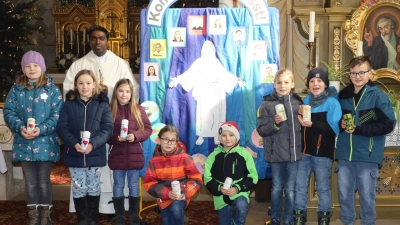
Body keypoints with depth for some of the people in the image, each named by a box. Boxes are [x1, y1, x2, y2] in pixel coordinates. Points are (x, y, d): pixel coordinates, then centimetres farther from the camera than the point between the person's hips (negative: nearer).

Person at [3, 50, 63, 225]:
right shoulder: (16, 89, 6)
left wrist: (41, 129, -20)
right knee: (30, 182, 11)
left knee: (44, 182, 5)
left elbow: (57, 115, -7)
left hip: (45, 143, -2)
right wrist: (20, 127, -16)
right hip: (24, 143, 2)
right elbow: (8, 112, 2)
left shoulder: (52, 89, -1)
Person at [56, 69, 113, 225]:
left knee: (94, 188, 10)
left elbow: (107, 129, -5)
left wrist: (93, 144, -20)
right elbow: (62, 127, -3)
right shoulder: (68, 104, 3)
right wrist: (74, 143, -20)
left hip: (95, 154, 0)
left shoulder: (102, 104, 1)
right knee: (78, 189, 7)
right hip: (74, 155, 0)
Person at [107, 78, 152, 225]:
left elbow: (148, 129, 1)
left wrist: (136, 135, -16)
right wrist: (116, 138, -19)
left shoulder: (138, 110, 1)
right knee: (118, 186, 11)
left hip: (135, 156, 1)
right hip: (117, 156, -1)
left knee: (134, 186, 12)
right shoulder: (109, 110, -3)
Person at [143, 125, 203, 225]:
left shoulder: (184, 158, -8)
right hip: (164, 199, 3)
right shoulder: (154, 161, -4)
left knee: (176, 208, -33)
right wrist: (166, 193, -21)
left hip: (181, 195, -3)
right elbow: (149, 183, -7)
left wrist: (186, 193, -23)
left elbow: (196, 178, -8)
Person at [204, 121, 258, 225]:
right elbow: (207, 178, 0)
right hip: (221, 197, 2)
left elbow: (252, 177, -3)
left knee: (242, 206, -33)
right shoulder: (214, 156, -1)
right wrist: (219, 188, -18)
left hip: (239, 193, -2)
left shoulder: (244, 154, -3)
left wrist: (238, 188, -17)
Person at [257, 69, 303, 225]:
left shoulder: (298, 102, 4)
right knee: (277, 188, 12)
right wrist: (275, 124, -19)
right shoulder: (267, 104, -3)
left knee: (291, 190, 8)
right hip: (276, 154, -1)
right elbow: (261, 130, -5)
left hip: (294, 153, 1)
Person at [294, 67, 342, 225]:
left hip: (322, 153, -4)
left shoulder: (332, 103, -7)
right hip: (304, 152, 5)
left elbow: (334, 128, -16)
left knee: (323, 187, 7)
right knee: (300, 186, 9)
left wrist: (312, 124, -26)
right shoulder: (306, 101, 9)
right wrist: (300, 117, -7)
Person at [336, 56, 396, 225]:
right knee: (344, 194, 11)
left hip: (367, 155, -4)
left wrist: (359, 129, -18)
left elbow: (388, 124, -10)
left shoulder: (378, 96, -5)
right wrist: (340, 124, -6)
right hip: (344, 154, 4)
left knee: (367, 196, 6)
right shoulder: (343, 95, 8)